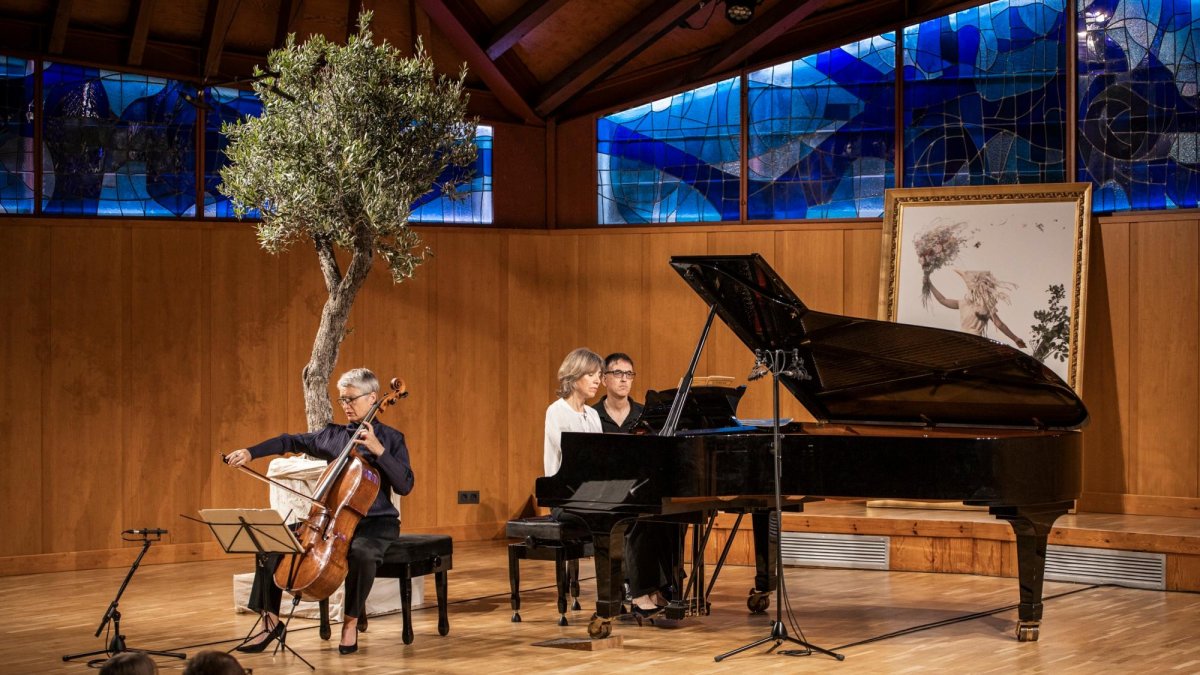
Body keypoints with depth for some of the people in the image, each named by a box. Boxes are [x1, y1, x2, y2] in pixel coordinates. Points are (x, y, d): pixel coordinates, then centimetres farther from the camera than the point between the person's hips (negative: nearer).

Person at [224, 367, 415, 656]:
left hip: (376, 523, -5)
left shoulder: (390, 438, -3)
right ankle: (271, 622, 2)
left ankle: (351, 622, -15)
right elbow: (290, 442, 15)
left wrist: (379, 450, -23)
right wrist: (250, 452, 2)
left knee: (362, 552, -39)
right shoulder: (332, 435, 10)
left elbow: (404, 486, -13)